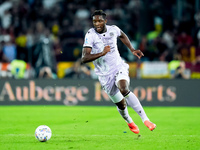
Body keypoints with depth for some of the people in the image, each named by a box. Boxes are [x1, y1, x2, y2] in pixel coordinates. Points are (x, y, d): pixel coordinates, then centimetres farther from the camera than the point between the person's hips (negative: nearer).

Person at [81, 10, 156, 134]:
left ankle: (145, 119, -30)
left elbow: (122, 36, 23)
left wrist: (132, 50, 16)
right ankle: (129, 122, 39)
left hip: (119, 67, 0)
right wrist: (101, 53, -37)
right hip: (105, 75, 0)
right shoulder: (90, 35, -16)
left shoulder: (113, 30, -4)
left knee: (123, 89, -31)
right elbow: (84, 58, -25)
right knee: (121, 104, 4)